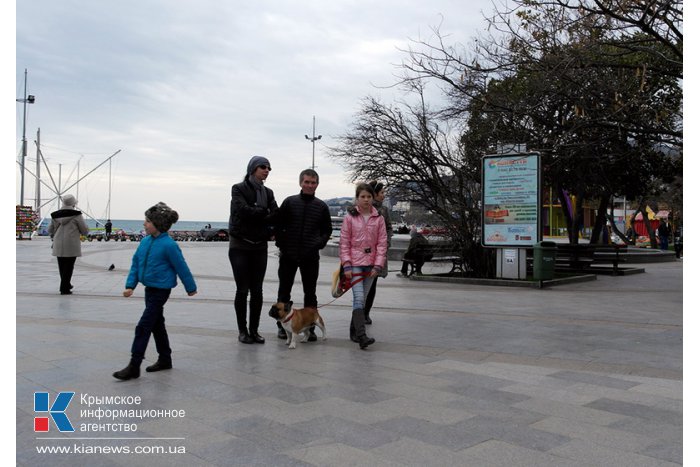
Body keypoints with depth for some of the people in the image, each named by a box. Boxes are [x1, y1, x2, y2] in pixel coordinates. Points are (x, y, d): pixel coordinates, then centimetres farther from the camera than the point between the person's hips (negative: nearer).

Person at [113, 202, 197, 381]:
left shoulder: (169, 245, -20)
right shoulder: (145, 241, 2)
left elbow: (181, 267, -11)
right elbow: (136, 263, 8)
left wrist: (191, 288, -2)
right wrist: (130, 285, -1)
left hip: (161, 290, -8)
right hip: (150, 289, 8)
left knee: (143, 327, -8)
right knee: (157, 325, 17)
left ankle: (134, 366, -2)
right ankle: (165, 359, 32)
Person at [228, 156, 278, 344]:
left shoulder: (268, 193, 10)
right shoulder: (238, 189, -3)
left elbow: (276, 216, -1)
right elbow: (243, 210, -19)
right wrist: (265, 212, -11)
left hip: (260, 247, 4)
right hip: (240, 246, -4)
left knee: (257, 290, 5)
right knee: (242, 290, 0)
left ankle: (254, 330, 14)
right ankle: (243, 330, 11)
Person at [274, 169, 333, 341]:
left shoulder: (322, 207, 5)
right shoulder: (289, 202, 2)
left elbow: (327, 230, 13)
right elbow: (278, 225, 4)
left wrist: (319, 244, -3)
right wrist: (281, 244, -5)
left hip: (310, 257, 1)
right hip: (288, 255, 0)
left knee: (310, 294, 6)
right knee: (284, 292, 8)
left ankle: (310, 327, 13)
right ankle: (282, 325, 19)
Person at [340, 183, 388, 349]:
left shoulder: (378, 218, 5)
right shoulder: (350, 217, 0)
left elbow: (382, 243, 3)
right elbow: (344, 242, -1)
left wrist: (378, 265, -5)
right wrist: (347, 265, -8)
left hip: (370, 264, 3)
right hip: (354, 262, -3)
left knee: (362, 299, 10)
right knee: (359, 298, -14)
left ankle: (354, 331, 22)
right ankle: (361, 335, -19)